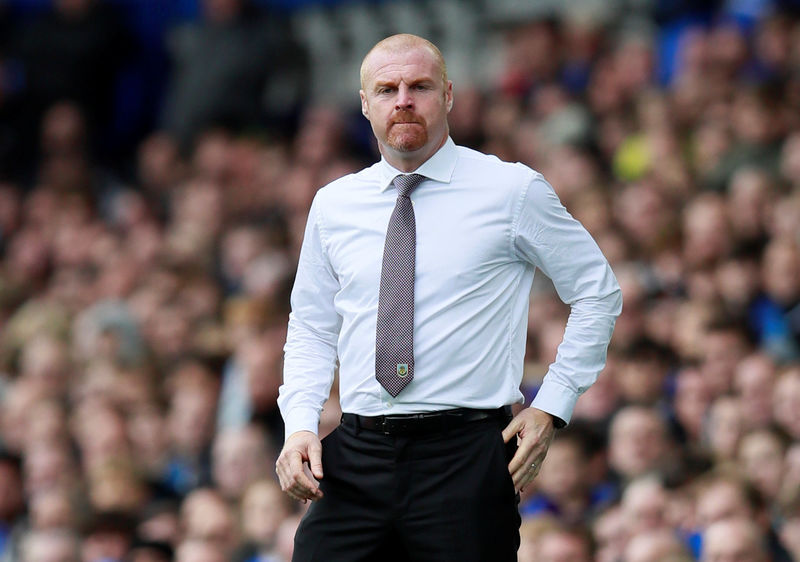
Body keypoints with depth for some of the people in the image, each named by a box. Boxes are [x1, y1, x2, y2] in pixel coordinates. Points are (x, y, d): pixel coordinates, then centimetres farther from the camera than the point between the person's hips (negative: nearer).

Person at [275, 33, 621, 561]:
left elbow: (599, 293, 8)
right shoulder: (333, 206, 11)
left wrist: (552, 407, 0)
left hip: (467, 456, -3)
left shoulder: (514, 191, 1)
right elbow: (310, 329, 18)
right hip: (354, 461, 3)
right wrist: (300, 424, 1)